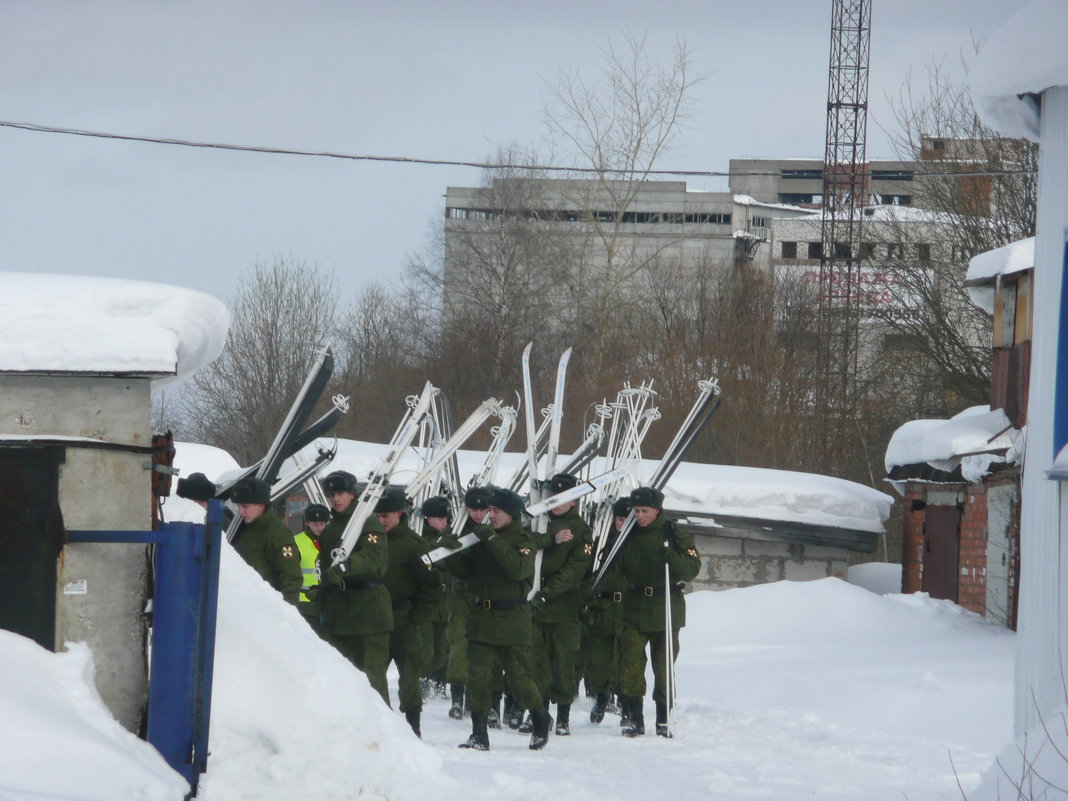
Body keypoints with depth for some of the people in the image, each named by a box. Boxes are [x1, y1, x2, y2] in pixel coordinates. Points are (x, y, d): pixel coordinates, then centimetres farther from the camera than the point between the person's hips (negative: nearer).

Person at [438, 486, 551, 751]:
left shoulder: (523, 541, -5)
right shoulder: (483, 537, 11)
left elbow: (518, 569, -23)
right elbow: (465, 569, 14)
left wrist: (492, 540, -25)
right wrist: (448, 554, -4)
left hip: (512, 620, -5)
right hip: (481, 617, 5)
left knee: (519, 678, -1)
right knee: (478, 676, -4)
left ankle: (540, 719, 25)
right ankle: (479, 735, 0)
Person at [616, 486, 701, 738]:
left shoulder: (674, 535, -2)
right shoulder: (628, 536, 9)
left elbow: (692, 568, -7)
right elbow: (619, 571, 19)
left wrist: (671, 558, -24)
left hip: (666, 611, -2)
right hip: (634, 611, 2)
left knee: (663, 668, 1)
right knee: (630, 666, -7)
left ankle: (663, 721, 10)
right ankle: (634, 718, -1)